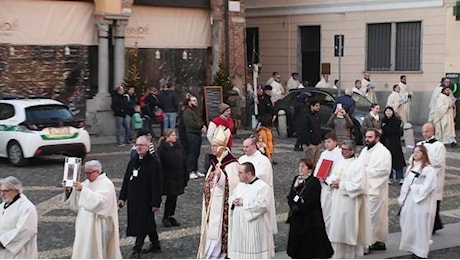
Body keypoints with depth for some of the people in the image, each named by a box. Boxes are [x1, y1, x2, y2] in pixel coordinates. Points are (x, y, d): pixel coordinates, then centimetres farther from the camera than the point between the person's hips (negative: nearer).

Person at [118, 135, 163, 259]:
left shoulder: (154, 163, -12)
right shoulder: (133, 161, 8)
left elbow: (156, 185, -14)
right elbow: (126, 180, 13)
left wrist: (155, 203, -16)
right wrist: (122, 197, 10)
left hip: (146, 200, -6)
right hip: (133, 199, 6)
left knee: (142, 224, -6)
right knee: (148, 222, 17)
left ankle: (137, 250, -1)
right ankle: (155, 244, 30)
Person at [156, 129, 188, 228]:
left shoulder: (179, 147, 5)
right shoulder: (161, 149, -11)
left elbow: (184, 162, 10)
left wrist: (185, 177, 8)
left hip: (178, 177, 5)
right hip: (167, 178, -5)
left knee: (174, 197, 10)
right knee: (170, 197, -1)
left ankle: (171, 216, 22)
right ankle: (166, 218, 12)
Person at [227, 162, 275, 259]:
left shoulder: (262, 186, -14)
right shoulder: (240, 185, 11)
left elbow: (262, 205, -23)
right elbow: (231, 197, 20)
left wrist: (244, 203, -18)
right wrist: (234, 201, -5)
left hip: (255, 228, -8)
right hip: (240, 226, 8)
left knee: (255, 254, -2)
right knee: (241, 252, 14)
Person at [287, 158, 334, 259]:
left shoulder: (314, 182, -11)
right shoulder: (296, 179, 10)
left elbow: (311, 202, -17)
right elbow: (290, 197, 9)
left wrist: (297, 208, -11)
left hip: (310, 218, -7)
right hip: (296, 218, 7)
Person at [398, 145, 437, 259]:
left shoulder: (429, 170, -11)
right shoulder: (410, 168, 10)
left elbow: (425, 188, -16)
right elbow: (405, 185, 12)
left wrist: (412, 187, -6)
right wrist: (402, 200, 6)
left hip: (422, 204, -7)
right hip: (409, 203, 7)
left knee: (420, 227, -1)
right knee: (410, 227, 9)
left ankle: (420, 253, 6)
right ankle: (413, 249, 19)